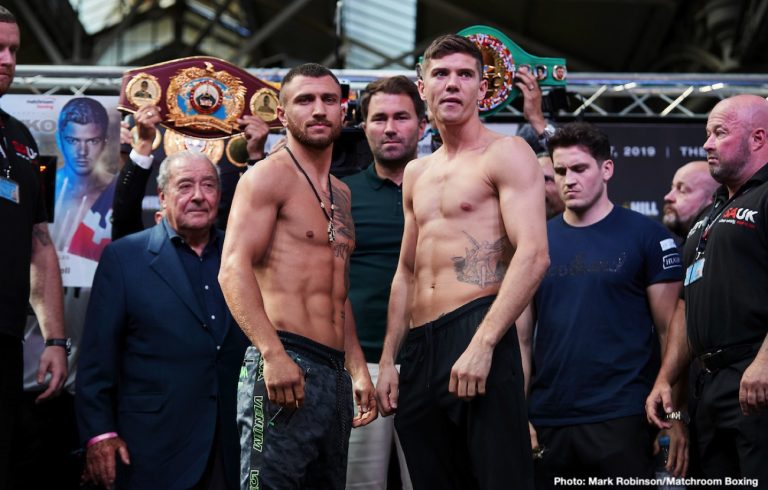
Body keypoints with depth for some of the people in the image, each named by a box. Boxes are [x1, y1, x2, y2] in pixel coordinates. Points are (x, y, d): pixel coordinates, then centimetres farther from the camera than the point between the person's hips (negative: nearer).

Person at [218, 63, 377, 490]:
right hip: (285, 366, -8)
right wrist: (273, 354, -25)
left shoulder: (341, 194, 22)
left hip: (334, 374, 8)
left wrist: (359, 370, 17)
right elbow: (234, 270, -15)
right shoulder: (269, 176, -3)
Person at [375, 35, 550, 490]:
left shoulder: (506, 154, -2)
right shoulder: (417, 173, 20)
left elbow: (533, 255, -14)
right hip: (419, 348, 7)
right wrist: (388, 360, 15)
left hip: (477, 332, -7)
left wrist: (483, 345, -22)